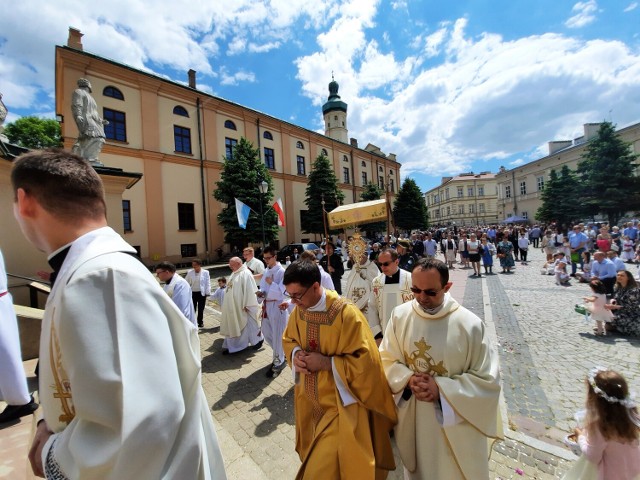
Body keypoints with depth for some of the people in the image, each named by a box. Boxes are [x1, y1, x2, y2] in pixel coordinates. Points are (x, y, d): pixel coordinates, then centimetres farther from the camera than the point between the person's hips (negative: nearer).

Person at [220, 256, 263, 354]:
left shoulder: (245, 273, -19)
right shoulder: (234, 274, 11)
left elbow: (249, 290, -22)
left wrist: (247, 305, -21)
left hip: (242, 306, -8)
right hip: (232, 306, 9)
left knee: (249, 324, 8)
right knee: (232, 326, 14)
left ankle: (258, 340, 29)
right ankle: (230, 346, 25)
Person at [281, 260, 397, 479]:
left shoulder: (346, 313, -28)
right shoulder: (298, 310, -8)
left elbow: (366, 360, -23)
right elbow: (289, 339, 10)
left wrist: (326, 363, -24)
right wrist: (296, 354, -11)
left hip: (339, 405, -6)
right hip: (309, 399, 6)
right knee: (311, 458, 28)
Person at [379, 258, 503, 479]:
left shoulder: (470, 324, -21)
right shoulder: (400, 315, -13)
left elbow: (488, 379, -14)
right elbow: (386, 359, -3)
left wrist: (441, 389, -22)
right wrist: (408, 379, -21)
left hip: (456, 425, -2)